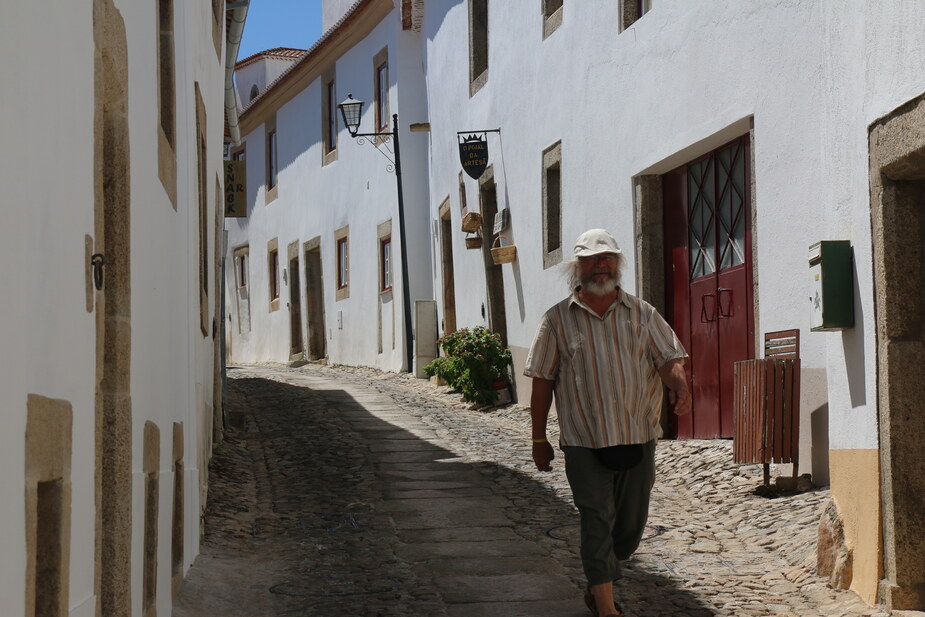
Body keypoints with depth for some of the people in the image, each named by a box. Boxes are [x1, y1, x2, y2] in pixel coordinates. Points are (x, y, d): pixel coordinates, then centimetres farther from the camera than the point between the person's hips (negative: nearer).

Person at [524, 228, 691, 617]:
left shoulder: (641, 314, 7)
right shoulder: (558, 319, 2)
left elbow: (668, 358, 0)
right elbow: (542, 381, 4)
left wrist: (680, 385, -23)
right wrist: (539, 439, 4)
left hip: (638, 440, 3)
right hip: (584, 444, -3)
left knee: (631, 525, 12)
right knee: (598, 523, -8)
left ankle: (597, 585, 34)